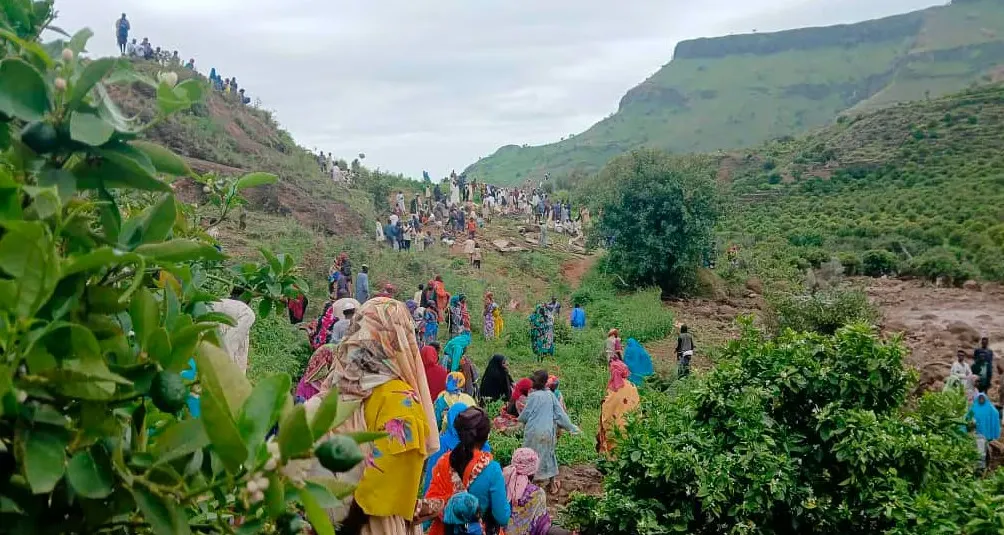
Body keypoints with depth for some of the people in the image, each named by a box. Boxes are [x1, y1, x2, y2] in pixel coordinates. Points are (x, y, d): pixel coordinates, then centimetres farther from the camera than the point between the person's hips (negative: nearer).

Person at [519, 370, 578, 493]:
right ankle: (552, 484, 26)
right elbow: (560, 413, 1)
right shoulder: (550, 395, -2)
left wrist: (521, 419, 13)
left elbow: (525, 415, -10)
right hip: (548, 431, 5)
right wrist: (570, 427, 12)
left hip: (534, 431, -5)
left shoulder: (533, 396, -16)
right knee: (548, 455, 19)